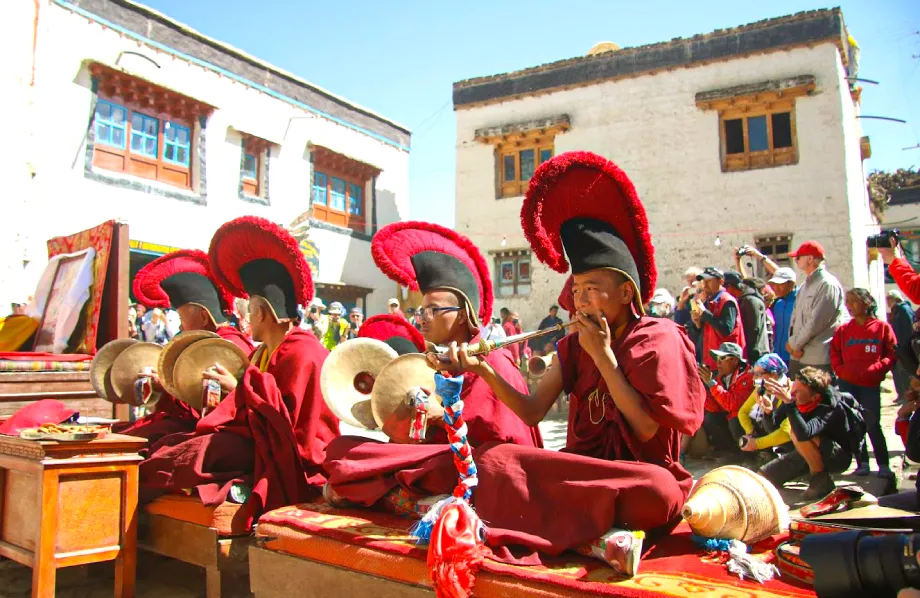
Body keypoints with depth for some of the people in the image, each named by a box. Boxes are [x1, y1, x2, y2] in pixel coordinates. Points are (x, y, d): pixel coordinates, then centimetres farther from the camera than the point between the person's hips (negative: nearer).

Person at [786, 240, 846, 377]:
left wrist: (793, 343, -8)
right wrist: (792, 343, -3)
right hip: (798, 356, 8)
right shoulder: (805, 285, 17)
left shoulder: (828, 285, -11)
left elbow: (816, 322, -17)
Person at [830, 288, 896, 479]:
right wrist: (841, 370, -4)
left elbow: (892, 355, -1)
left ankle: (883, 465, 6)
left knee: (872, 424, -5)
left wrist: (875, 369, -15)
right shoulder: (843, 330, 8)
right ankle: (862, 463, 13)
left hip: (870, 384, -3)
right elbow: (834, 355, 12)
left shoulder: (882, 327, 0)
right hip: (847, 384, 3)